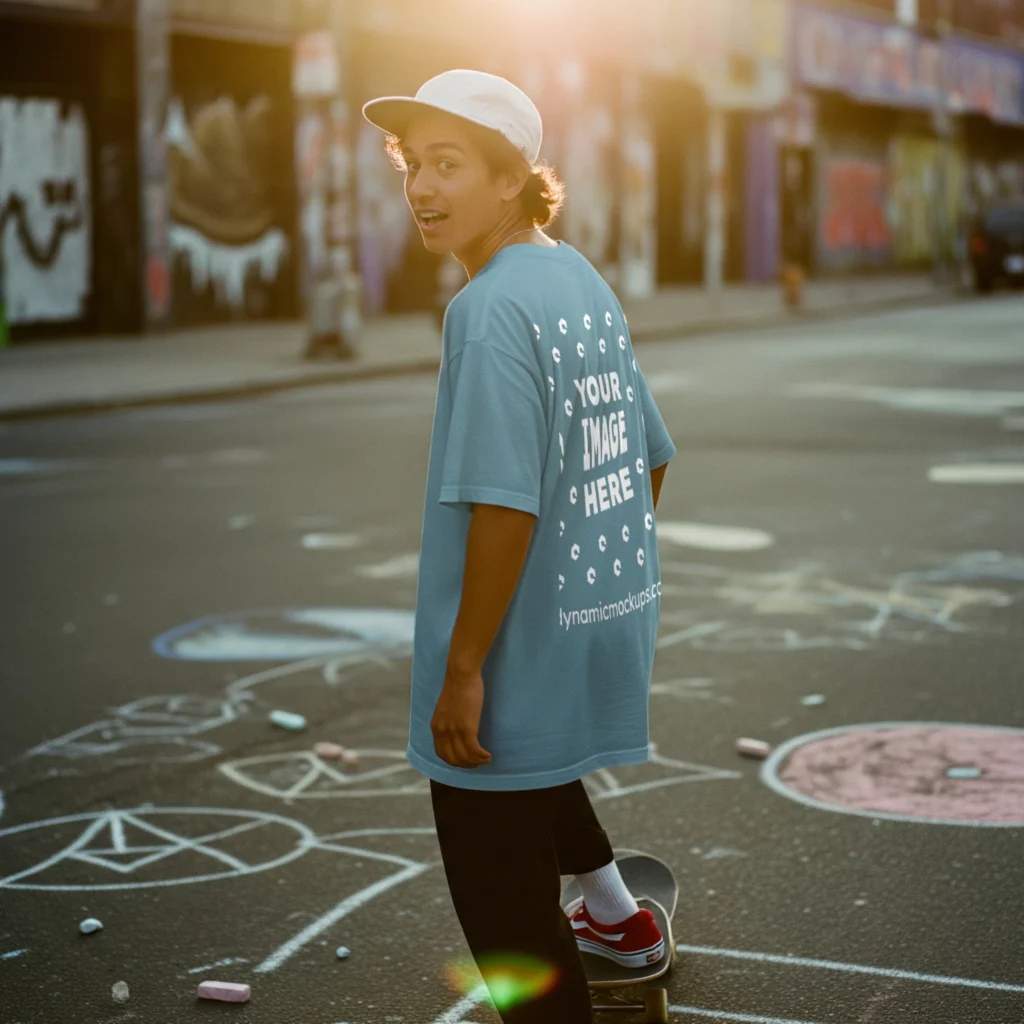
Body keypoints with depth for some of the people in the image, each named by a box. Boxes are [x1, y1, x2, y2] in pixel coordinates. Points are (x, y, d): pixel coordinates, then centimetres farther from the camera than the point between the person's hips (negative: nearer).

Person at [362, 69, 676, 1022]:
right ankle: (616, 914, 51)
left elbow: (505, 506, -26)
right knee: (524, 754, 36)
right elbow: (649, 458, 15)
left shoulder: (490, 308, -20)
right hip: (604, 626, 10)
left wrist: (462, 669, -21)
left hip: (521, 655, -10)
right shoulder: (585, 283, 8)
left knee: (503, 893, 4)